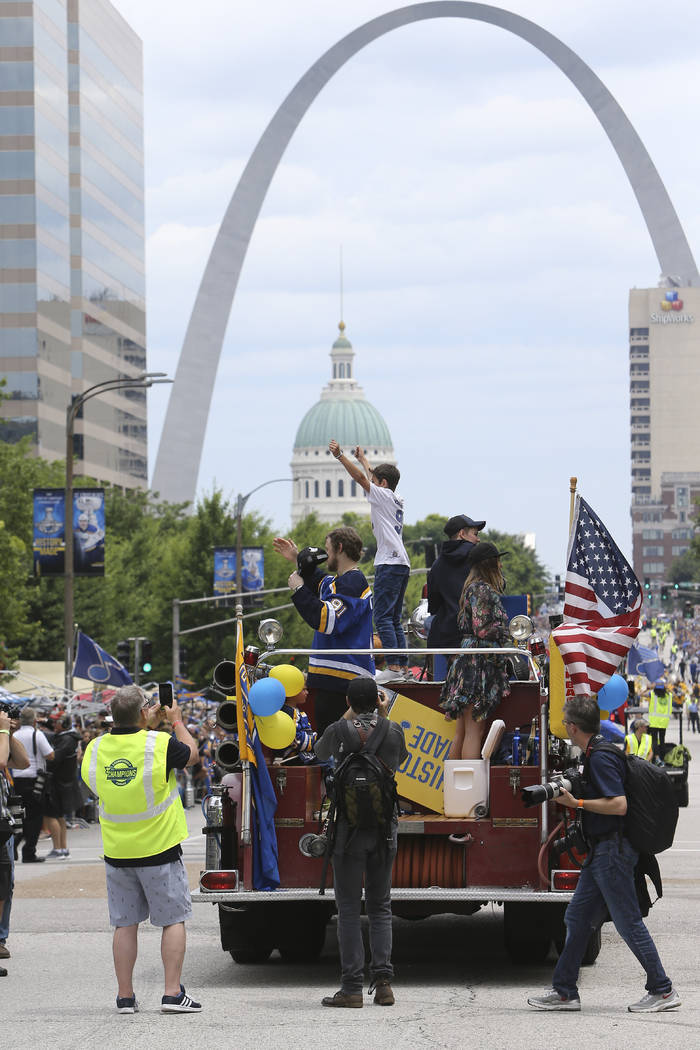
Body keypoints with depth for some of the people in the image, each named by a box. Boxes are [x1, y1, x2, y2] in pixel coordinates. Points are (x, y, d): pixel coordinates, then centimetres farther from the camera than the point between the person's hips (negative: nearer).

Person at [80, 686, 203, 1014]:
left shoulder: (96, 749, -3)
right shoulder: (161, 744, -15)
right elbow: (192, 754, 5)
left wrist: (147, 726, 22)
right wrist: (176, 721, 19)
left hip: (117, 852, 4)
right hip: (159, 850, -3)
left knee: (125, 924, 11)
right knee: (173, 920, 6)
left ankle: (125, 996, 11)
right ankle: (172, 993, 0)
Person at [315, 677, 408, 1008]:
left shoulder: (340, 731, -7)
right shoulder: (394, 732, 1)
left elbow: (320, 752, 16)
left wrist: (349, 716, 22)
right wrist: (383, 718, 23)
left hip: (349, 828, -3)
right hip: (385, 826, 3)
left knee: (348, 908, 1)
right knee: (380, 907, 11)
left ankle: (352, 987, -3)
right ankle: (383, 982, 2)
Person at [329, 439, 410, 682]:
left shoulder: (383, 495, -3)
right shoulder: (397, 500, 20)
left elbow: (360, 477, -13)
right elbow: (370, 474, 36)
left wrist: (340, 455, -12)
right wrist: (361, 458, 51)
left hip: (389, 563, -9)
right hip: (402, 564, 9)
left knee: (383, 617, -12)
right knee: (394, 620, 10)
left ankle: (393, 667, -18)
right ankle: (403, 668, 6)